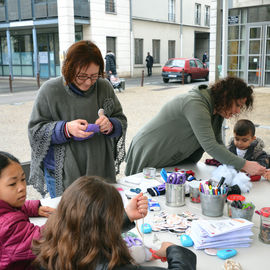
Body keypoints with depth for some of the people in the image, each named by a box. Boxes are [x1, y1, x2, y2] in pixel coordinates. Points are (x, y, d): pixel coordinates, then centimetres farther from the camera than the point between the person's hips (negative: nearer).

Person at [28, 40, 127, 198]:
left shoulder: (105, 87, 0)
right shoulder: (50, 90, -8)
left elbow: (122, 121, 8)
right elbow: (35, 130, -6)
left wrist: (110, 126, -15)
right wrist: (66, 129, -22)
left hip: (100, 170, 3)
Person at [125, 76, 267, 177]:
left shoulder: (216, 111, 2)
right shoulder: (195, 104, -29)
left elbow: (218, 145, 1)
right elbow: (209, 146, -35)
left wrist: (237, 166, -14)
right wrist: (244, 165, -33)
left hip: (171, 162, 9)